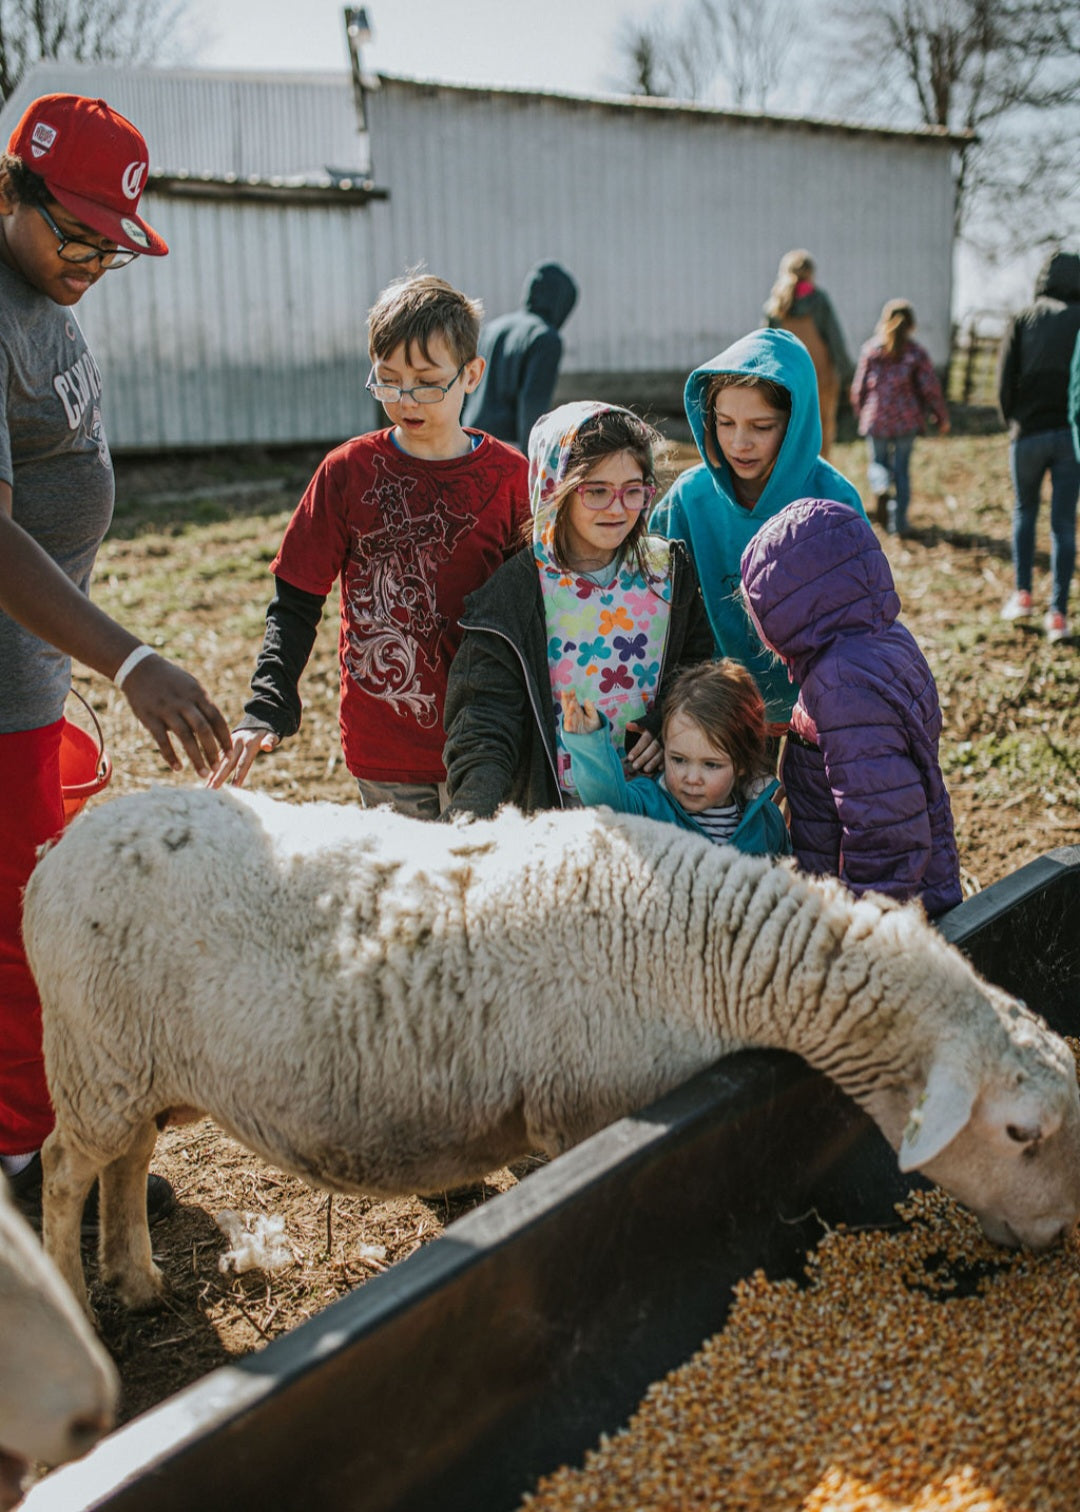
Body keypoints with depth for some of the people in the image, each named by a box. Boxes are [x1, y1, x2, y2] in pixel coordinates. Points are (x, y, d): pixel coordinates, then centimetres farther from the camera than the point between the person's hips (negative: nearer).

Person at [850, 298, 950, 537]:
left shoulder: (870, 350, -4)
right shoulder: (917, 354, -6)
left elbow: (859, 387, 1)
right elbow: (930, 389, -5)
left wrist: (860, 413, 19)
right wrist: (941, 417, 9)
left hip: (876, 419, 0)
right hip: (906, 420, 0)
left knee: (878, 462, 19)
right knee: (902, 469, 11)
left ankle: (880, 489, -14)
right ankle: (898, 521, 11)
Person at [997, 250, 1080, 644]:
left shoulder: (1023, 320, 1)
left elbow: (1004, 381, -3)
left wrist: (1012, 420, 11)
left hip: (1029, 433, 0)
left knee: (1024, 512, 21)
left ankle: (1022, 594, 15)